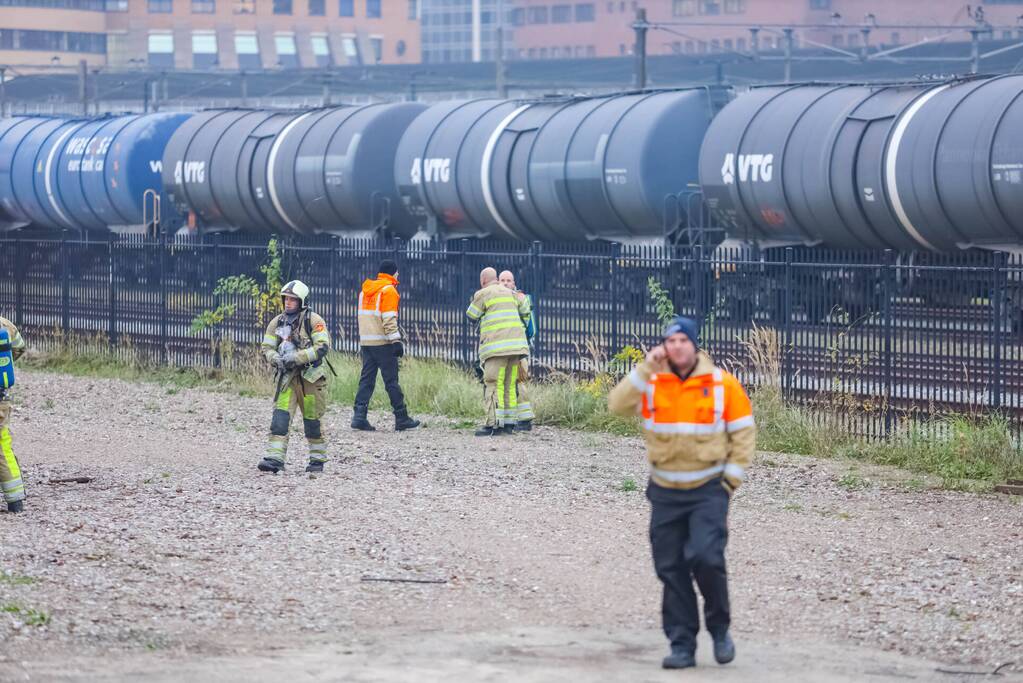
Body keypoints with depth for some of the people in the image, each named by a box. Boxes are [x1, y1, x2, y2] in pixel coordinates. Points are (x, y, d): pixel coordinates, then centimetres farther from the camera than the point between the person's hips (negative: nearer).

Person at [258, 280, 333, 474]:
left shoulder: (313, 321, -7)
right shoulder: (277, 323, 8)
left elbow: (322, 347, -15)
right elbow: (267, 347, 10)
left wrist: (296, 358, -21)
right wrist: (276, 359, -13)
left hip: (310, 377, -4)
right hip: (287, 377, 4)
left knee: (312, 419, 5)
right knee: (280, 416, -10)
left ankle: (318, 459, 19)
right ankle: (275, 458, -16)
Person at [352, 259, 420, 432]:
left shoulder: (365, 290, 16)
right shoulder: (388, 290, -9)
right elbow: (389, 319, -17)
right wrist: (396, 340, -17)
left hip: (366, 341, 7)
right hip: (383, 342, -7)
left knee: (366, 379, 6)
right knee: (391, 381, -2)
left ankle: (359, 416, -3)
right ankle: (402, 419, 3)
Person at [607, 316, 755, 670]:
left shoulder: (723, 384, -4)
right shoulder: (652, 383, 1)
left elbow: (743, 431, 2)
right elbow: (618, 404, -14)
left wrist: (733, 477, -4)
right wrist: (645, 369, -19)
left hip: (709, 490, -3)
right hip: (665, 492, 3)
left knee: (706, 558, -18)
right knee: (671, 569, 2)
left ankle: (720, 629, 5)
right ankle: (682, 646, 10)